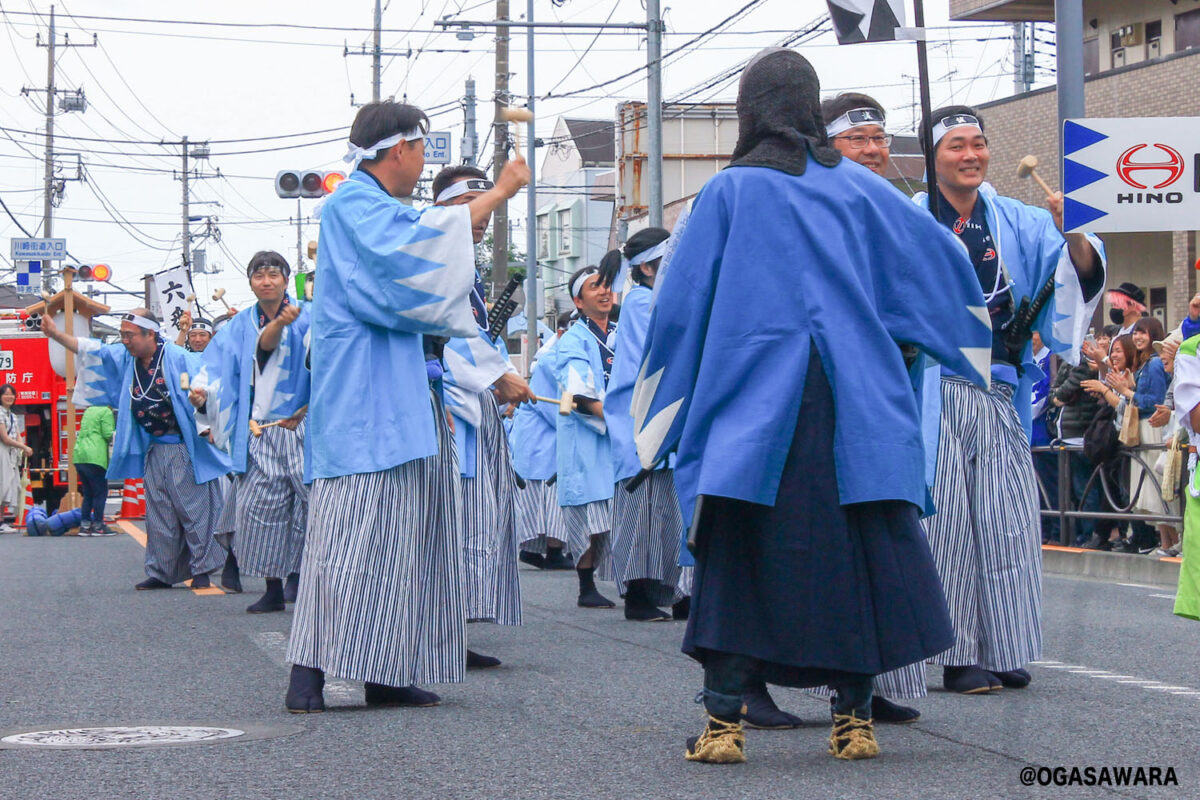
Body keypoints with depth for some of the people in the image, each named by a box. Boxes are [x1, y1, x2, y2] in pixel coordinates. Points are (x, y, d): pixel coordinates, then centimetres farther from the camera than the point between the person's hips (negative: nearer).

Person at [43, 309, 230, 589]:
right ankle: (161, 573, 16)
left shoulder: (178, 358, -13)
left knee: (193, 507, -4)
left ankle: (202, 570, 2)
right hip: (154, 448, 7)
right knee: (159, 513, 10)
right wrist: (56, 335, -3)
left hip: (183, 447, -7)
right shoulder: (124, 359, 7)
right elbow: (91, 351, 6)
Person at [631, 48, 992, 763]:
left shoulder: (729, 191, 1)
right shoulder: (856, 185, 7)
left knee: (739, 558, 1)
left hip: (754, 401, -2)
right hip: (854, 405, 2)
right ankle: (856, 720, 7)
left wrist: (660, 415, 13)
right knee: (855, 554, 7)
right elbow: (940, 256, 10)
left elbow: (681, 303, 3)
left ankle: (724, 723, -6)